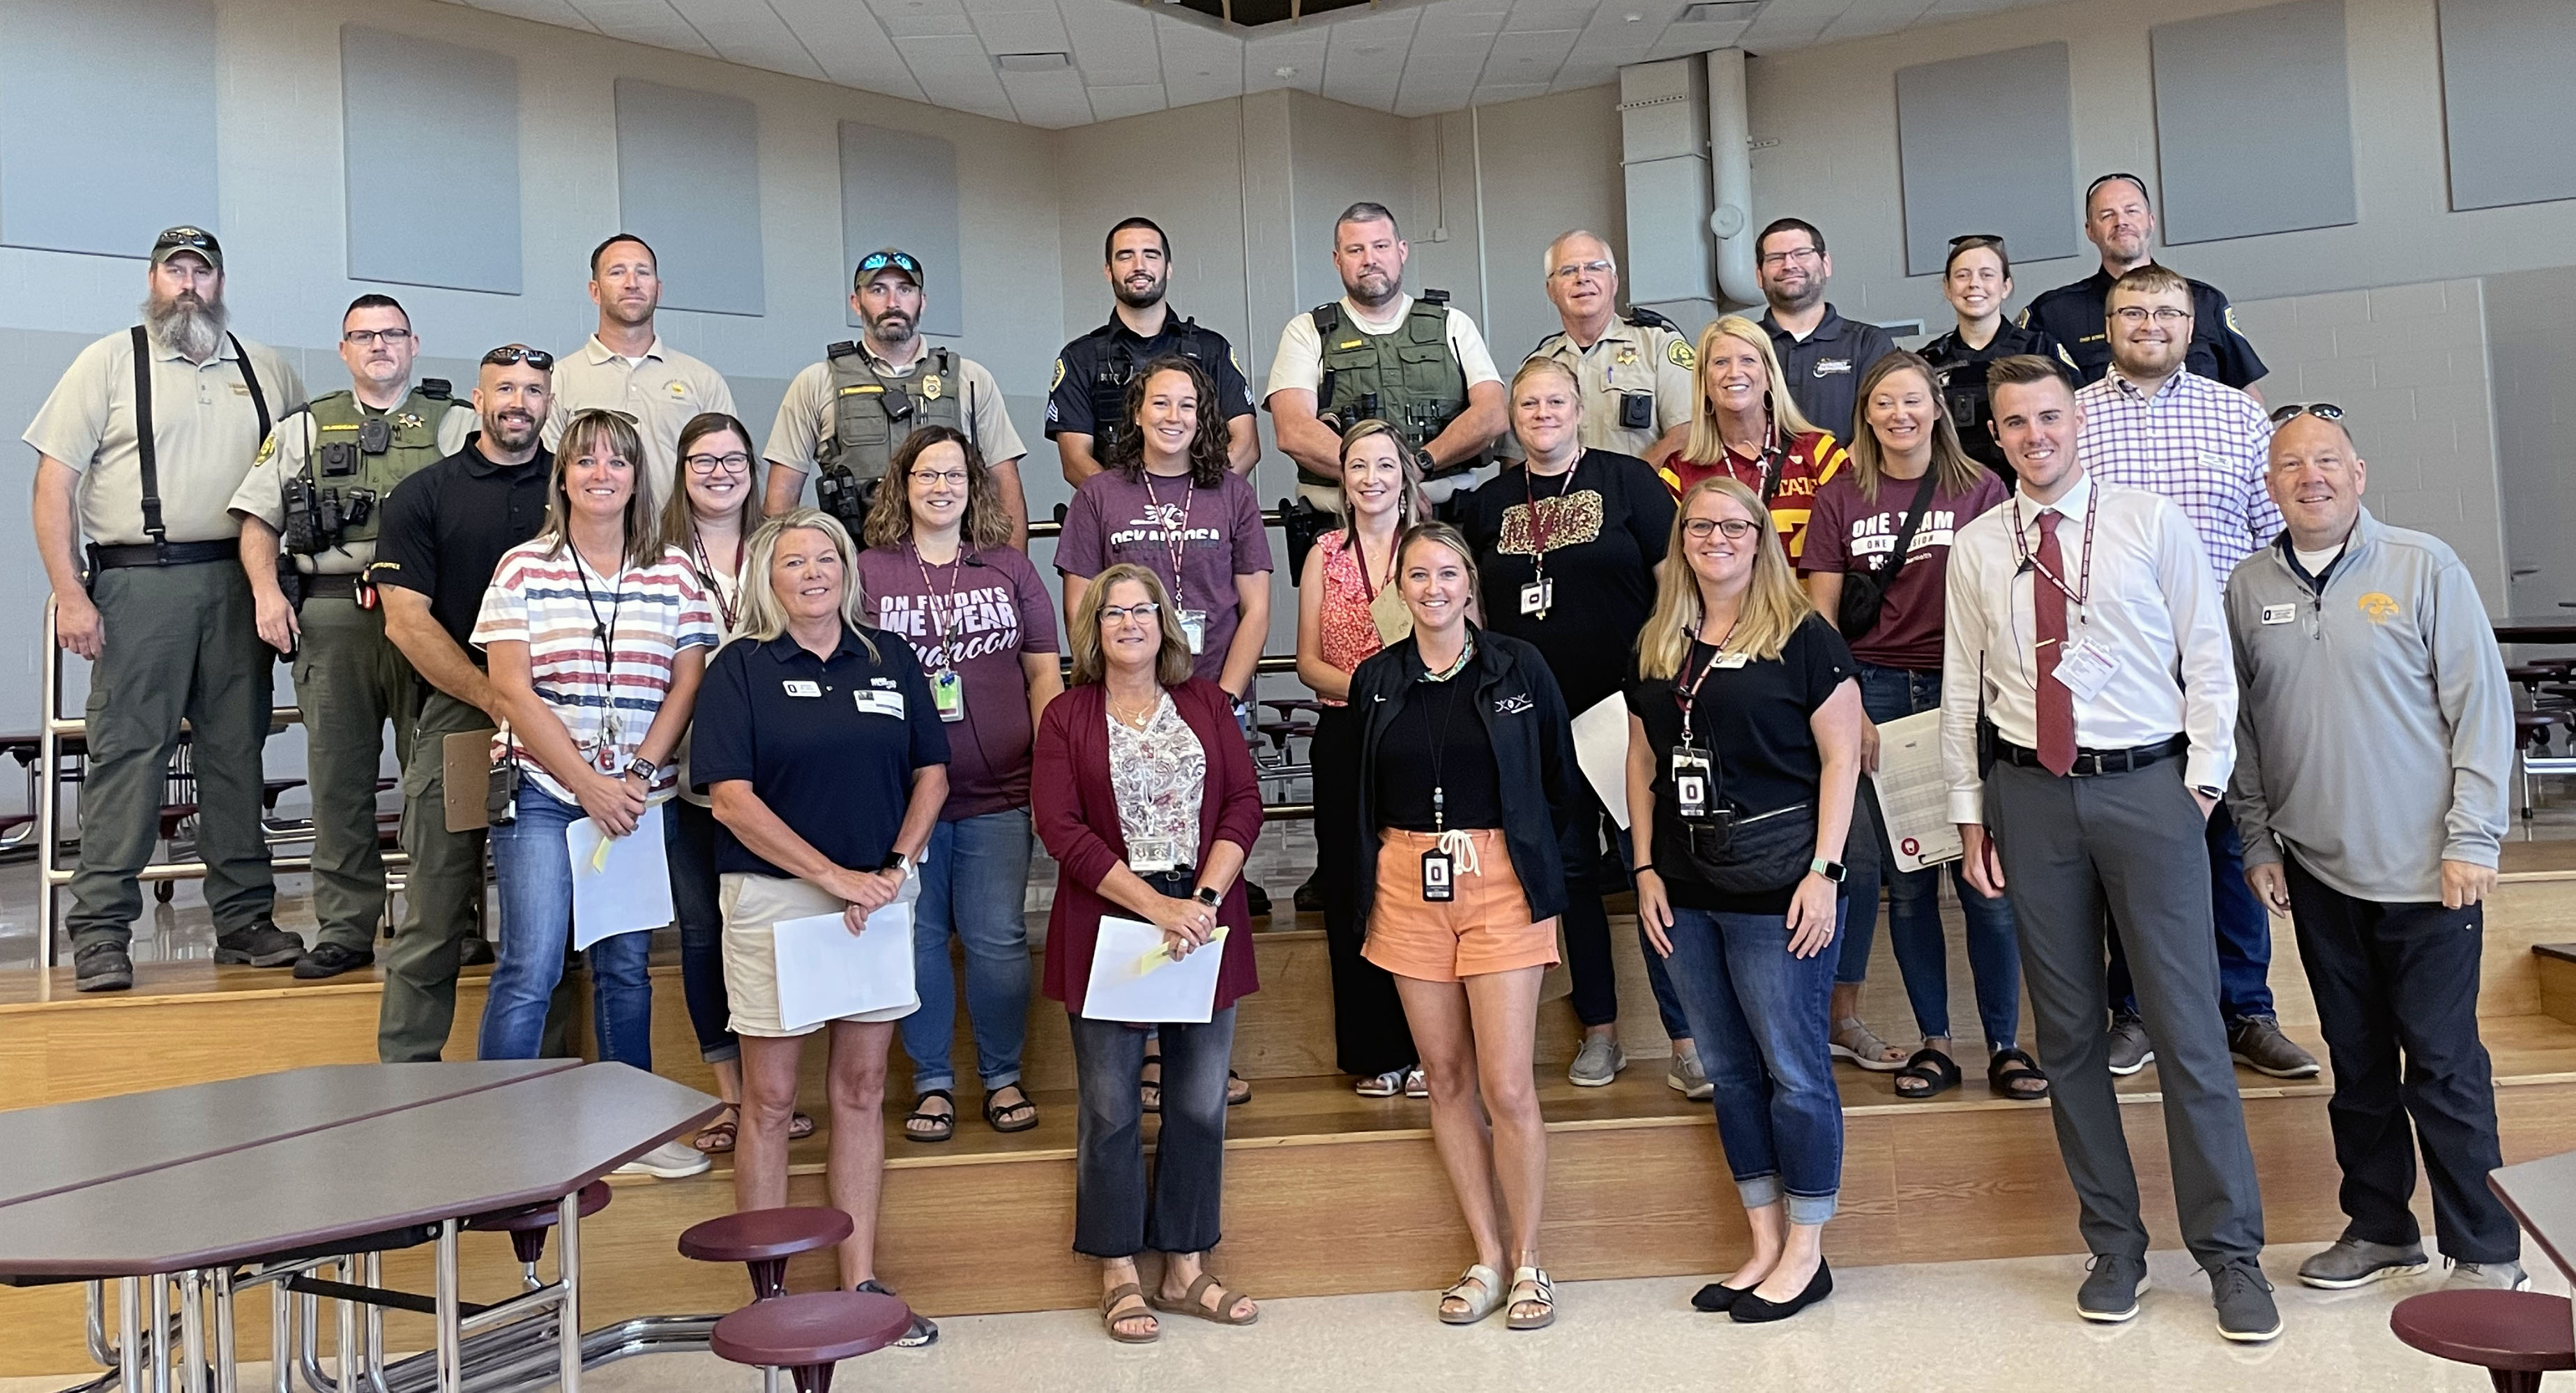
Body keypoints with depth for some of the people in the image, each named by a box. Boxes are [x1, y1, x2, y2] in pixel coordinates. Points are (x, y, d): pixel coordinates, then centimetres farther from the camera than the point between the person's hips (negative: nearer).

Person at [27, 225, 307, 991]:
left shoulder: (266, 370, 14)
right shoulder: (108, 362, 5)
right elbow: (55, 481, 0)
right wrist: (70, 594, -9)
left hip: (239, 581, 3)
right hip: (139, 582, -3)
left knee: (237, 750, 7)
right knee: (126, 753, -5)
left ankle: (244, 918, 13)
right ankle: (100, 932, 1)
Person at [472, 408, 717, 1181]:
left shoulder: (675, 573, 6)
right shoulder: (523, 568, 0)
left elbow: (688, 685, 2)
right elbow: (511, 691, -5)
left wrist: (636, 776, -10)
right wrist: (588, 783, -12)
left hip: (639, 798, 2)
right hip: (542, 792, -2)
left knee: (626, 965, 10)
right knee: (531, 968, -6)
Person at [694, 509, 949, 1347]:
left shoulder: (891, 661, 8)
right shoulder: (741, 669, -2)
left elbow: (931, 774, 9)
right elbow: (731, 799, -10)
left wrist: (896, 866, -7)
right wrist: (837, 877, -15)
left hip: (880, 898, 3)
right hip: (773, 900, -3)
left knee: (862, 1091, 9)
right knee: (770, 1099, 3)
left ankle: (861, 1281, 17)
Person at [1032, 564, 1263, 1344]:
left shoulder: (1204, 703, 9)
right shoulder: (1066, 717, 2)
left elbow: (1245, 803, 2)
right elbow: (1061, 828, -8)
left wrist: (1205, 899, -12)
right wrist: (1158, 908, -16)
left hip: (1205, 924, 2)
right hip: (1107, 929, -2)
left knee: (1200, 1103, 7)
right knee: (1111, 1108, 4)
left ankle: (1185, 1268, 21)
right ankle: (1119, 1277, 17)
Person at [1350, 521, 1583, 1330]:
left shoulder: (1519, 667, -1)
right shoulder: (1374, 681, 5)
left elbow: (1561, 780, 5)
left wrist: (1555, 877, 2)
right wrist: (1364, 889, 8)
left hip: (1501, 884, -3)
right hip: (1408, 889, 3)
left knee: (1507, 1086, -5)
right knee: (1448, 1080, 8)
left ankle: (1527, 1262, 13)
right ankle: (1486, 1257, 21)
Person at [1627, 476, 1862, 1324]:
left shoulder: (1803, 637, -5)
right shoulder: (1656, 647, 11)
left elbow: (1840, 758, -7)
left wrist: (1824, 871, -13)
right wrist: (1646, 869, 8)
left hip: (1777, 881, -6)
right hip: (1685, 888, 6)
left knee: (1794, 1070, 1)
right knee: (1729, 1071, 13)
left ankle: (1805, 1255, 15)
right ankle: (1764, 1245, 25)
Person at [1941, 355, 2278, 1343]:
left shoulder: (2152, 523, 3)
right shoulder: (1976, 549, 7)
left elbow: (2207, 660, 2)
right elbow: (1961, 688, 8)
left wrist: (2203, 783, -5)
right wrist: (1971, 814, 5)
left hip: (2148, 785, -2)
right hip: (2030, 795, 2)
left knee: (2187, 1027, -1)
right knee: (2067, 1031, 8)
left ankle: (2231, 1253, 13)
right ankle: (2114, 1245, 21)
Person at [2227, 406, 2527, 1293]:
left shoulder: (2424, 568, -4)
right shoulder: (2249, 589, 5)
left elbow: (2481, 705, -4)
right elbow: (2241, 727, 10)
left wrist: (2472, 838, -8)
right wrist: (2258, 844, 8)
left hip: (2426, 871, -3)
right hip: (2318, 873, 3)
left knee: (2442, 1062, 0)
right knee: (2356, 1061, 13)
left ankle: (2486, 1251, 14)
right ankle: (2380, 1227, 27)